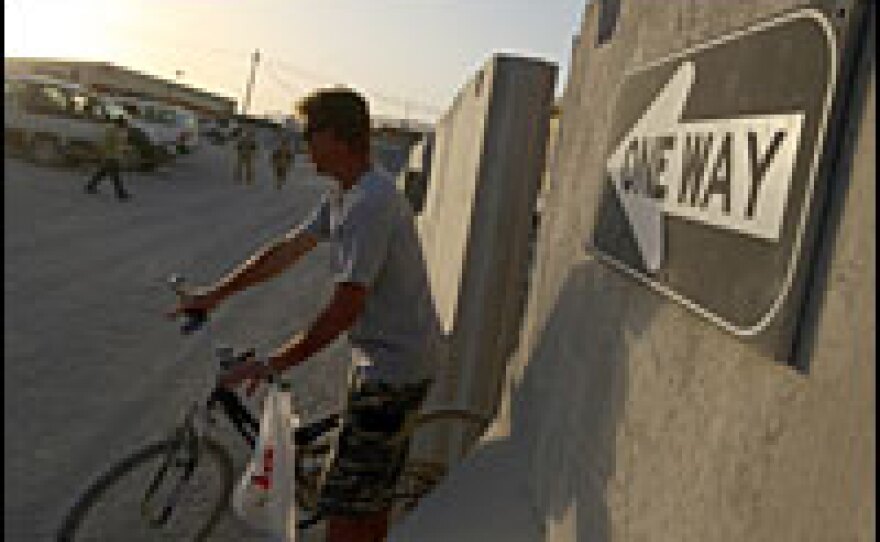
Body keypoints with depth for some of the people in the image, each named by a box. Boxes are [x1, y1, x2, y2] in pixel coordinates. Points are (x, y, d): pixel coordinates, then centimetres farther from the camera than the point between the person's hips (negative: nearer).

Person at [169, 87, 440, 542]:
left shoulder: (371, 203, -25)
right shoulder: (345, 197, 9)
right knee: (371, 498, 23)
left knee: (344, 505, -2)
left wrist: (274, 363, -20)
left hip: (392, 371, -10)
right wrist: (215, 294, 13)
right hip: (388, 362, 10)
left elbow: (347, 307, -27)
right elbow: (286, 251, 13)